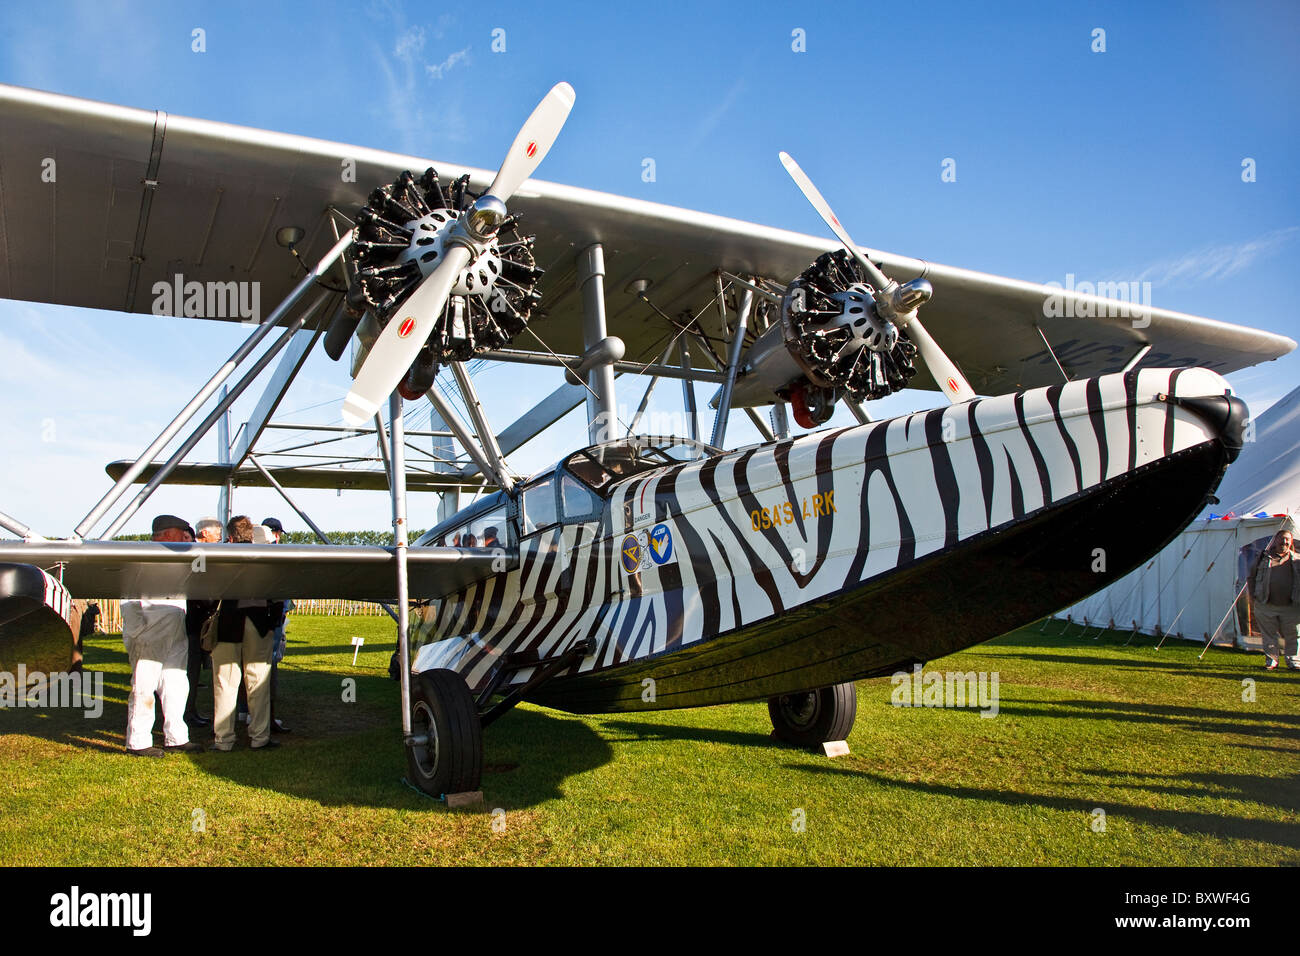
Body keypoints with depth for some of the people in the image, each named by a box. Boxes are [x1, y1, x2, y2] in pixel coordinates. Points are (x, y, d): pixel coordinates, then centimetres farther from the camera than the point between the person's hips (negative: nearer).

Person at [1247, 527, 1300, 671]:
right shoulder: (1263, 557, 7)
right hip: (1265, 607, 0)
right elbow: (1252, 577, 14)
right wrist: (1252, 595, 7)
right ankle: (1271, 660, 16)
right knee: (1269, 635, 6)